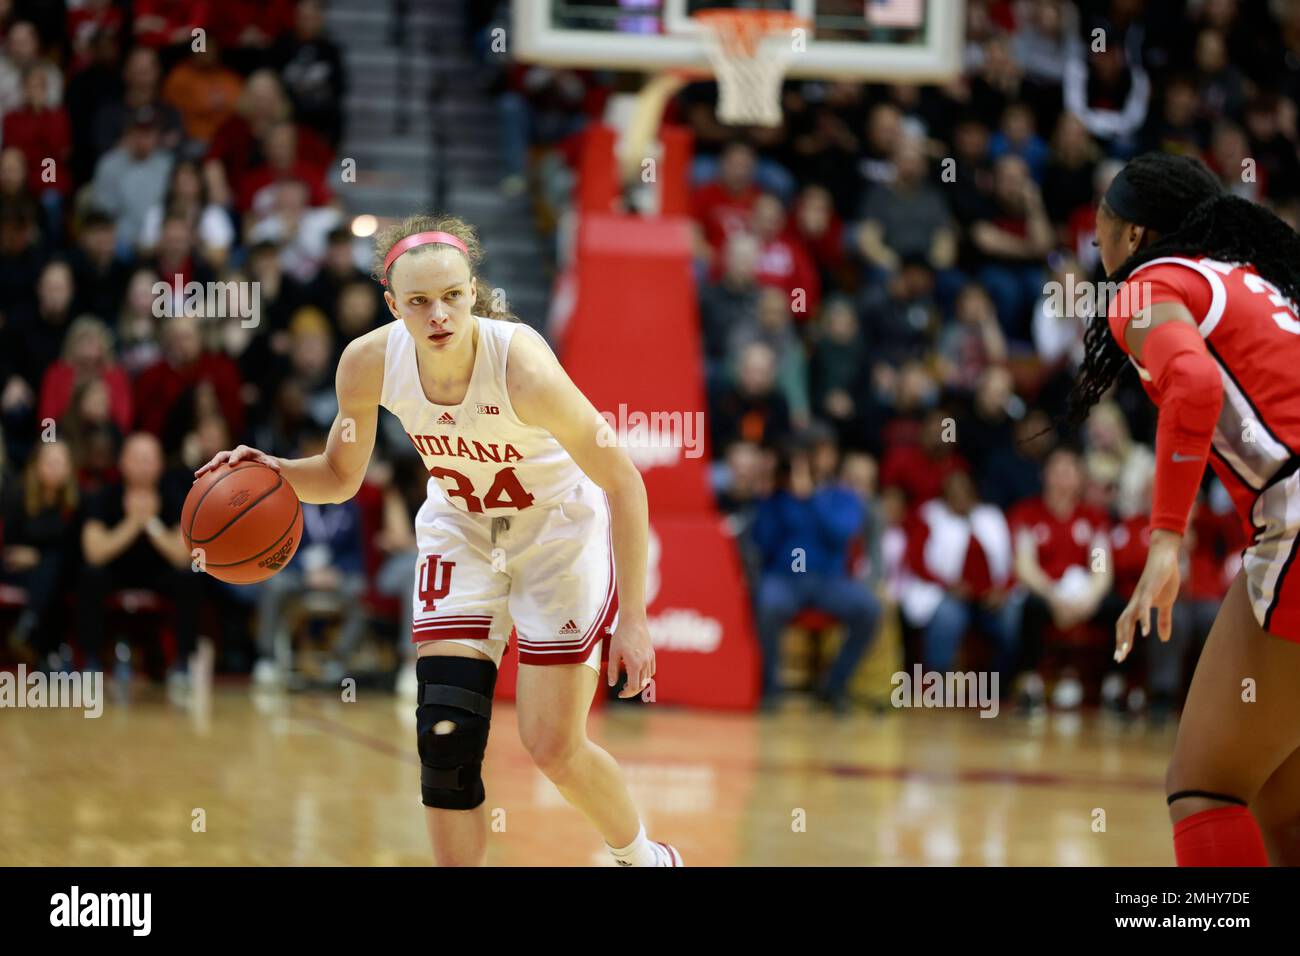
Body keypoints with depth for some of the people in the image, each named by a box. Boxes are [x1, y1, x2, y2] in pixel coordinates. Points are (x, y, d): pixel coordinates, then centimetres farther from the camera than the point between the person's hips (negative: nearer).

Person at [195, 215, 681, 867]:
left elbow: (623, 483, -26)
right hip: (461, 529, 4)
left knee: (552, 745, -3)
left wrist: (632, 620, -27)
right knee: (446, 735, -9)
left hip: (560, 528, -4)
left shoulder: (521, 364, -34)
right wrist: (271, 470, -24)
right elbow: (340, 477, -2)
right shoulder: (370, 362, -21)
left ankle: (641, 855, 26)